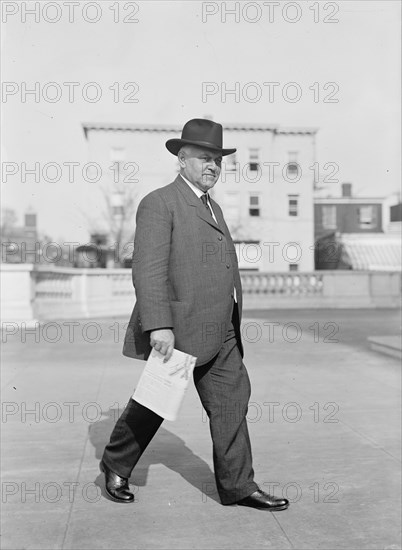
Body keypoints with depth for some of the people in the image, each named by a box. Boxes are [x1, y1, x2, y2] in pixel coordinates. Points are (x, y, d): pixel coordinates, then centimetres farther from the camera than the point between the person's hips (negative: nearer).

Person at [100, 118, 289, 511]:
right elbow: (148, 269, -20)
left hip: (220, 333, 8)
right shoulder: (159, 204, -10)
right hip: (176, 331, -8)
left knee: (232, 399, 5)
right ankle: (116, 467, 28)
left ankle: (237, 485, 15)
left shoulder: (212, 208, 18)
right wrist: (159, 325, -27)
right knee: (154, 401, 6)